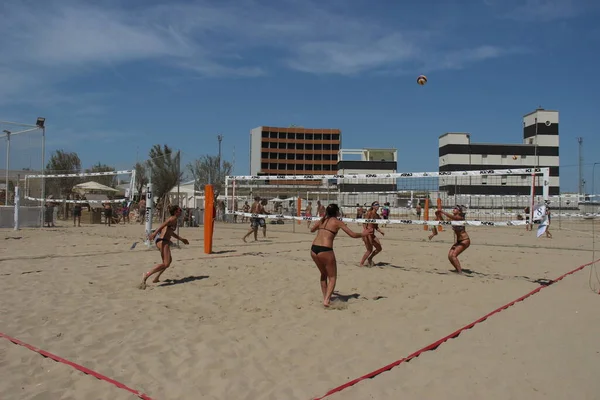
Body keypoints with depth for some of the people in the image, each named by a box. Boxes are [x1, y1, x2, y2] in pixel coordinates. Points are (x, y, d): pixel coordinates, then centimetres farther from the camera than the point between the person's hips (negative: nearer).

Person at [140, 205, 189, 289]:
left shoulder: (173, 219, 22)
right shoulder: (173, 218, -6)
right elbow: (163, 224, -24)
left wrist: (182, 239, 43)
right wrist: (155, 233, -39)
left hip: (160, 241, 10)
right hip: (163, 241, -10)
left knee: (168, 261, 26)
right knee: (166, 264, -15)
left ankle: (156, 278, 27)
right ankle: (147, 275, -20)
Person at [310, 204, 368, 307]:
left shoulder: (322, 220, 16)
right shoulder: (337, 222, 2)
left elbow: (312, 230, 33)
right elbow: (353, 235, 2)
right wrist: (363, 234, 20)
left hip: (313, 249, 6)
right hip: (325, 250, -5)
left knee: (323, 274, 26)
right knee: (332, 277, 9)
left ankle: (325, 297, 24)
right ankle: (326, 300, -7)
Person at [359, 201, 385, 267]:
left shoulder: (377, 215, 14)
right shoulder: (369, 213, -8)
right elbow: (364, 223, -15)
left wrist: (380, 231, 6)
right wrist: (365, 230, -28)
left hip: (372, 234, 8)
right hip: (367, 234, -8)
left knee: (379, 248, 10)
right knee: (370, 250, -6)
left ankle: (369, 259, 29)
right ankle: (361, 263, 7)